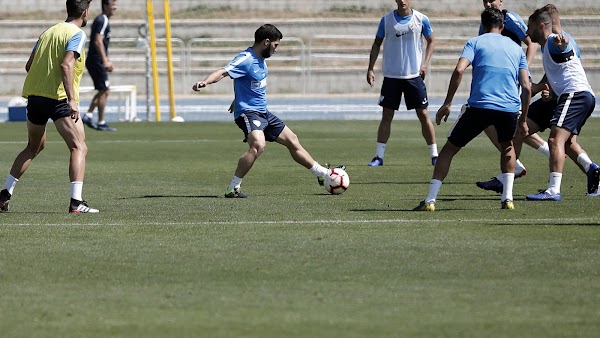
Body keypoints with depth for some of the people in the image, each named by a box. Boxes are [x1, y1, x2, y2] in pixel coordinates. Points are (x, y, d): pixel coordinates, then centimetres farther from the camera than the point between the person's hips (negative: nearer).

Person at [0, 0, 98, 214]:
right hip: (59, 98, -7)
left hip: (34, 95, 7)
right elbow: (66, 65, -20)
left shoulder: (48, 32, 16)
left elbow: (29, 65, 17)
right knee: (79, 148, -5)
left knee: (34, 147, 25)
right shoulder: (77, 34, -6)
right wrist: (72, 100, -24)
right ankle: (76, 202, -19)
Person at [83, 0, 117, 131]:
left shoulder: (101, 20, 18)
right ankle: (101, 123, -1)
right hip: (97, 61, -10)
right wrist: (105, 61, -25)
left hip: (93, 61, 10)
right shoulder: (103, 21, -13)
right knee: (103, 91, -5)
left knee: (104, 91, 15)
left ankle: (88, 116, 14)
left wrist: (107, 60, 28)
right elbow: (98, 42, -23)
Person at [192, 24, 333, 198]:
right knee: (258, 145, -32)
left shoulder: (261, 60, 10)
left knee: (292, 140, 17)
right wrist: (204, 82, -50)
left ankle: (322, 174, 32)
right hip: (248, 112, -10)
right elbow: (222, 72, -33)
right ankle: (232, 189, -27)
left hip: (262, 112, 10)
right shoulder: (245, 60, -19)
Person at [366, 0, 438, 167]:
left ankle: (434, 155, 7)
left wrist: (425, 63, -2)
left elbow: (431, 41, 11)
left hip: (414, 75, -1)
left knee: (423, 114, 0)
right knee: (387, 115, 2)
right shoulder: (387, 20, -1)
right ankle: (379, 156, 6)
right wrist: (370, 68, 1)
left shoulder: (421, 19, -3)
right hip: (391, 76, 1)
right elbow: (377, 44, 8)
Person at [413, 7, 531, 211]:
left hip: (480, 106, -3)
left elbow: (459, 70, -7)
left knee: (449, 149, 10)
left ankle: (430, 200, 0)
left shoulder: (475, 43, 11)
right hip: (510, 108, 3)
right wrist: (523, 120, 20)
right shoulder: (516, 49, 20)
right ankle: (508, 198, 17)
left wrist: (447, 103, -3)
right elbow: (527, 87, 12)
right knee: (507, 146, 32)